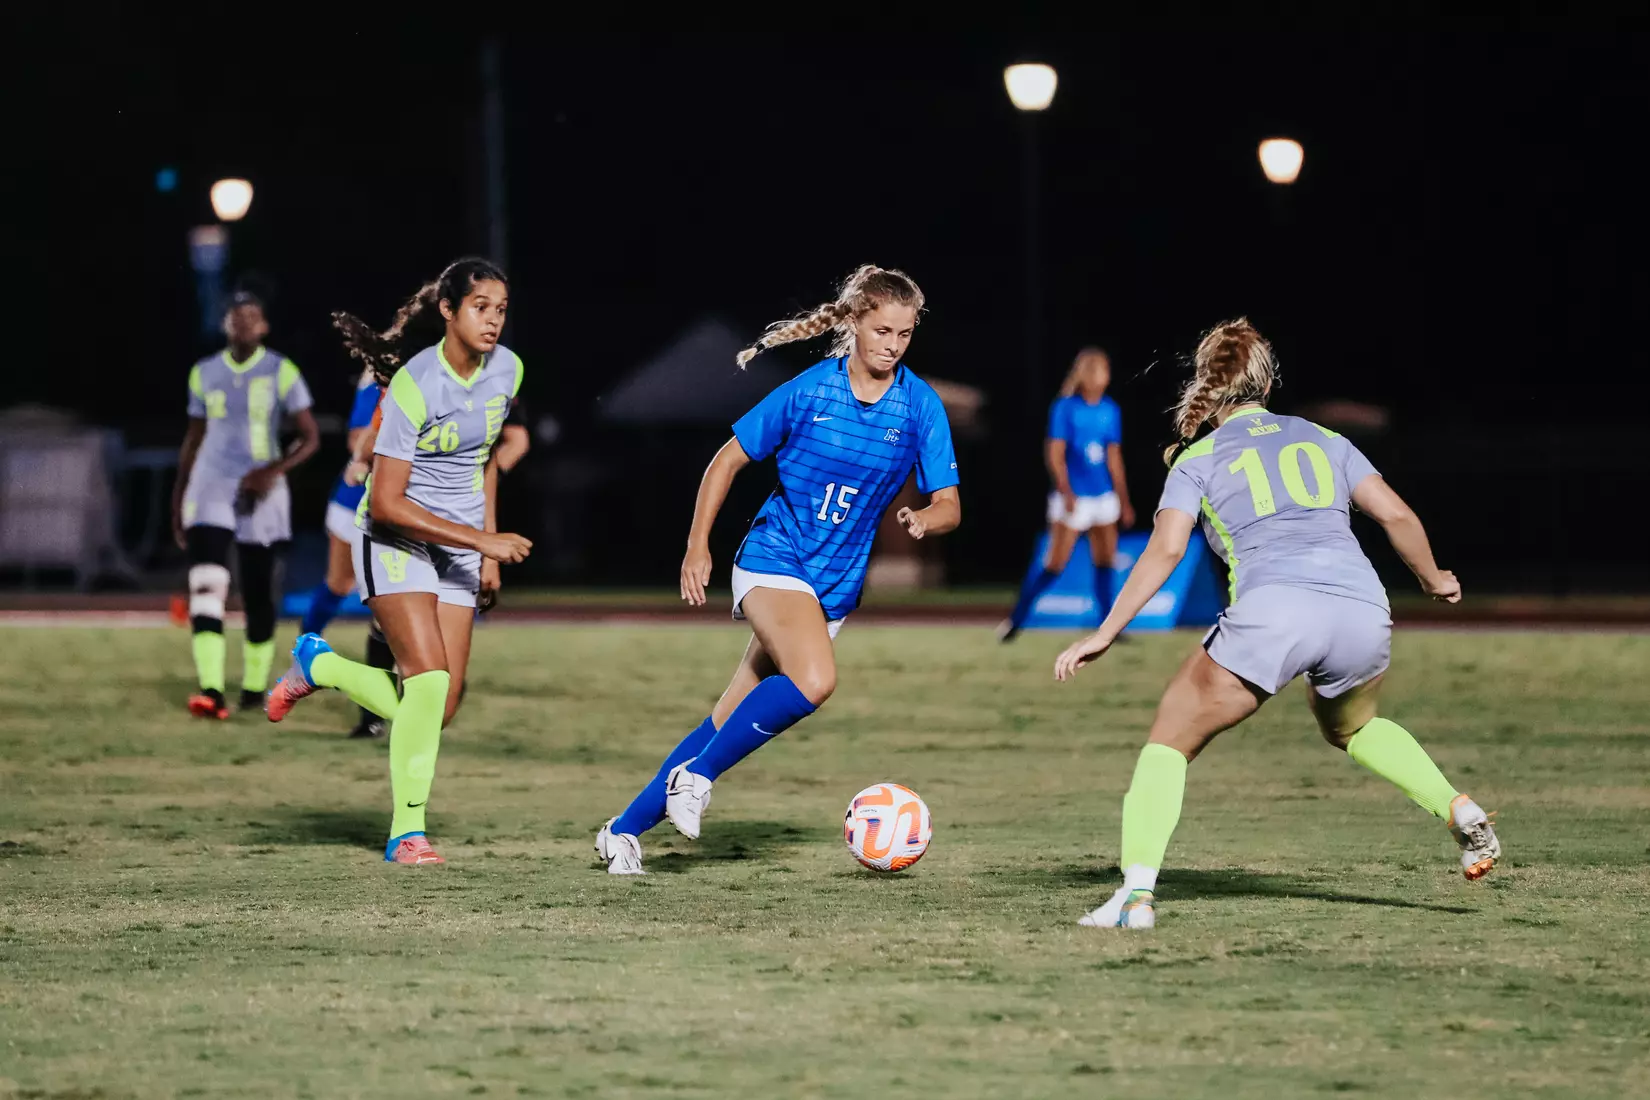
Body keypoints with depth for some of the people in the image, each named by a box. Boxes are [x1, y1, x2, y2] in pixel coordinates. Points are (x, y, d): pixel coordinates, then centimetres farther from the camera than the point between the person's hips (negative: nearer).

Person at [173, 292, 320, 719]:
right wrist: (178, 499, 16)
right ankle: (212, 691, -25)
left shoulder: (281, 373, -4)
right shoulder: (205, 373, 7)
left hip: (260, 492, -2)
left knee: (258, 594, 6)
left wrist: (274, 471, -19)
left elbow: (310, 437, -4)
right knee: (206, 586, -16)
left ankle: (254, 685, 23)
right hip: (211, 488, 2)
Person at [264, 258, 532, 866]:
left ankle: (317, 664, 23)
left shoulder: (507, 370, 0)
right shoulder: (415, 385, -20)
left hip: (459, 548, 6)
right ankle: (407, 832, -9)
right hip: (396, 539, -6)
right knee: (429, 681, -22)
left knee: (439, 711, -1)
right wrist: (480, 539, -24)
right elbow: (385, 502, -21)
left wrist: (488, 548, 16)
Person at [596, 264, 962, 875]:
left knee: (734, 720, 4)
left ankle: (626, 828, 16)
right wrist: (697, 546, -2)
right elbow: (728, 460, 3)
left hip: (836, 585, 4)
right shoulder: (808, 390, -7)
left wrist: (924, 520, -24)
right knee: (814, 679, -31)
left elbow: (949, 505, -1)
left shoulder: (920, 406, -1)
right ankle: (696, 776, -15)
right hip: (774, 559, -4)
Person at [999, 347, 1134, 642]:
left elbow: (1114, 458, 13)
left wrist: (1124, 501, 13)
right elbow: (1054, 454, -10)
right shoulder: (1065, 407, -8)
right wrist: (1066, 492, -19)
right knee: (1054, 566, -5)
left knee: (1105, 561, 5)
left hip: (1104, 497, 5)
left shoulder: (1110, 411, 7)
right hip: (1073, 500, -5)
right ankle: (1014, 621, 6)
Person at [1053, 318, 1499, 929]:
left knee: (1170, 740, 11)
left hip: (1271, 611, -4)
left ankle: (1137, 893, -7)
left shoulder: (1198, 459, 15)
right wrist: (1433, 580, 34)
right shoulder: (1321, 440, 23)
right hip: (1360, 609, 4)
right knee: (1351, 727, 35)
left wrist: (1104, 633, 2)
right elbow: (1396, 515, 17)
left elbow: (1165, 549, 1)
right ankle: (1462, 812, 16)